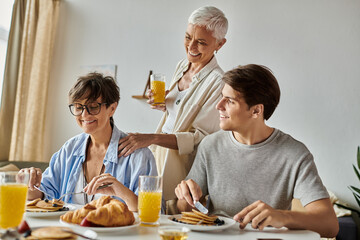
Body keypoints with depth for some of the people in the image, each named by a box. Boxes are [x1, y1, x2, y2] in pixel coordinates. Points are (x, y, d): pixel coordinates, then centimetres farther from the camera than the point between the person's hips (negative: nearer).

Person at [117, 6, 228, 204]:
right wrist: (163, 105, -2)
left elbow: (202, 138, -23)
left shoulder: (217, 82, -20)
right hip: (161, 151, 7)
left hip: (184, 162, -7)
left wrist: (151, 138, -32)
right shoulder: (182, 65, 5)